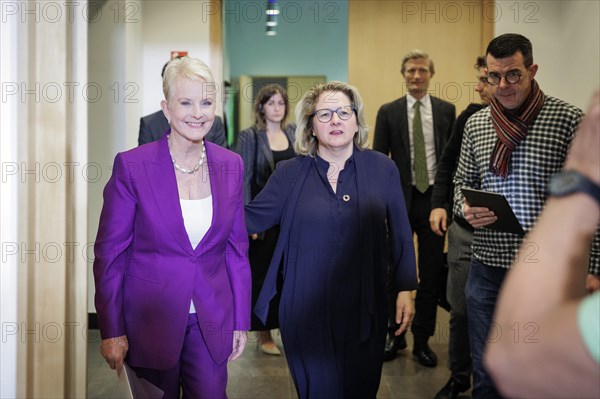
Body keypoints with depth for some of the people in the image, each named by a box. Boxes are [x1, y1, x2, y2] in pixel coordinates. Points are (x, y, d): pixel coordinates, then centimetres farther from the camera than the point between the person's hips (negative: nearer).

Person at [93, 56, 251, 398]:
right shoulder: (132, 165, -12)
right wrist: (111, 331, -7)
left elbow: (237, 248, 5)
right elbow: (109, 252, -7)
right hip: (151, 319, -2)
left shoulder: (231, 166, -1)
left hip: (211, 320, 3)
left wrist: (241, 321, 5)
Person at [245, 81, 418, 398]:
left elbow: (400, 232, 3)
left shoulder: (382, 169, 0)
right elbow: (251, 217, -2)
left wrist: (406, 289, 2)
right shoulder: (290, 173, -1)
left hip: (364, 309, 1)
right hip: (307, 310, -1)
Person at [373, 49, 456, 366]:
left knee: (431, 275, 7)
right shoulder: (389, 112, 1)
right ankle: (394, 335, 27)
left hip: (434, 199, 1)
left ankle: (422, 340, 22)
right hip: (401, 199, 0)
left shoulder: (447, 110, 3)